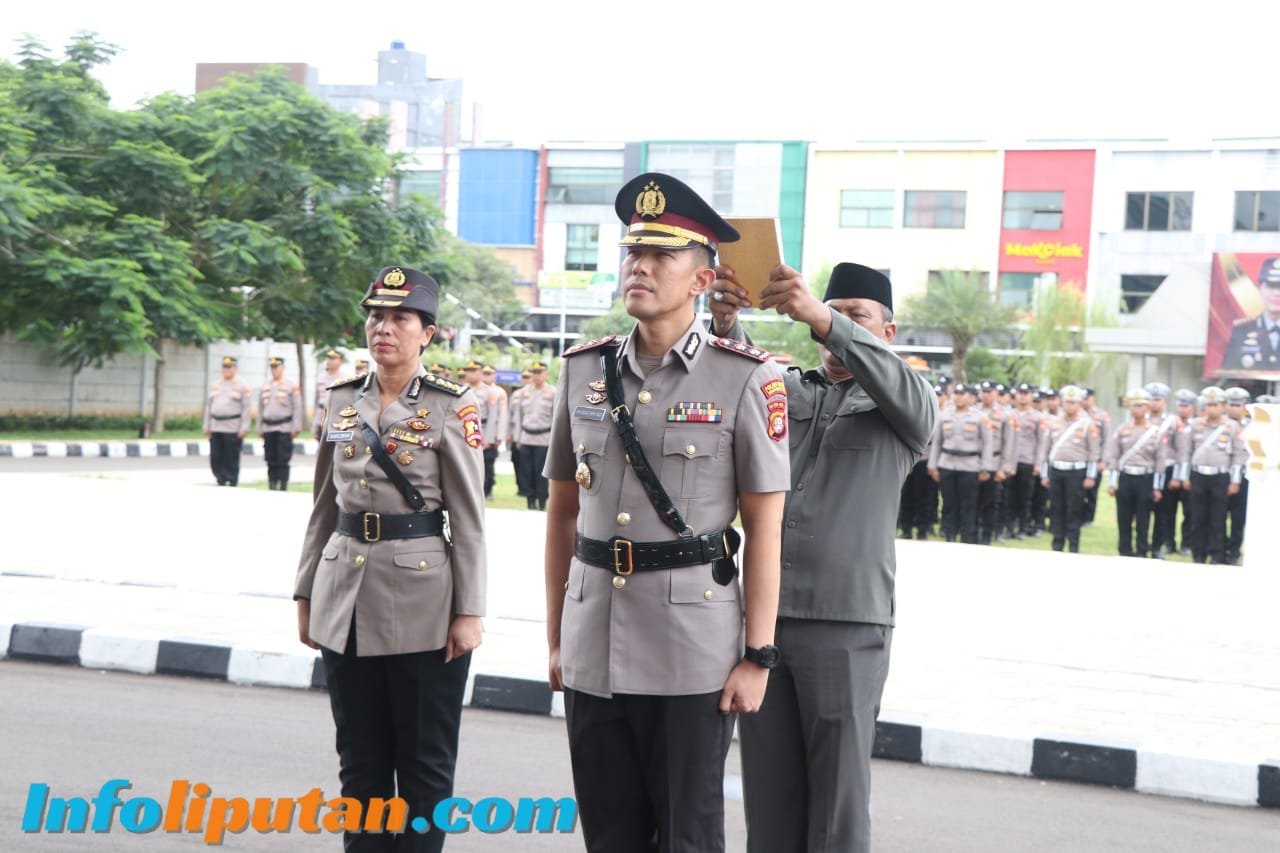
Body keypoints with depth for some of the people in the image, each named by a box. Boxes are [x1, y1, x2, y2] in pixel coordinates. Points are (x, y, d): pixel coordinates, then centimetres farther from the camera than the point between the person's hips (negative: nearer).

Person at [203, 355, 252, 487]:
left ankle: (232, 484, 5)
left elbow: (246, 409, -5)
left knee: (231, 460, -2)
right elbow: (209, 407, 17)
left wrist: (244, 428, -12)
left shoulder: (242, 387, 0)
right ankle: (221, 482, 15)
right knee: (215, 459, 3)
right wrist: (207, 426, 12)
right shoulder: (215, 386, 15)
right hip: (216, 429, 5)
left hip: (233, 430, -5)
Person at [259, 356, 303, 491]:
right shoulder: (265, 387, 14)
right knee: (271, 462, 6)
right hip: (268, 429, 5)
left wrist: (296, 428, -9)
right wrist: (260, 428, 13)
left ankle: (283, 488, -3)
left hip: (284, 429, -5)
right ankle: (272, 488, 10)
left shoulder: (292, 386, 0)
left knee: (283, 461, -6)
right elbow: (260, 409, 18)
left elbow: (298, 408, -4)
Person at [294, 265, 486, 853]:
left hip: (423, 603, -4)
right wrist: (306, 595, 11)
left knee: (424, 763, 4)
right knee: (360, 760, 12)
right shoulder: (342, 400, 8)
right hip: (347, 602, 4)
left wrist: (468, 612, -10)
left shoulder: (451, 406, -5)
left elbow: (469, 519, -6)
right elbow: (324, 508, 13)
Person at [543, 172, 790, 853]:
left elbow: (764, 528, -5)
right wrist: (555, 636, 11)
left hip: (693, 655, -4)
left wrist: (757, 656, -8)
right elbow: (562, 512, 12)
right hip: (592, 649, 4)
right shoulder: (583, 370, 6)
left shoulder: (746, 379, -6)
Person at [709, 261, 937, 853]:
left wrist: (823, 318, -32)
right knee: (767, 791, 8)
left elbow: (905, 389, -17)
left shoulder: (904, 407, 6)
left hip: (846, 626, -3)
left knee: (838, 796, 0)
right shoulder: (786, 389, 16)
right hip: (762, 617, 3)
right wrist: (725, 326, -28)